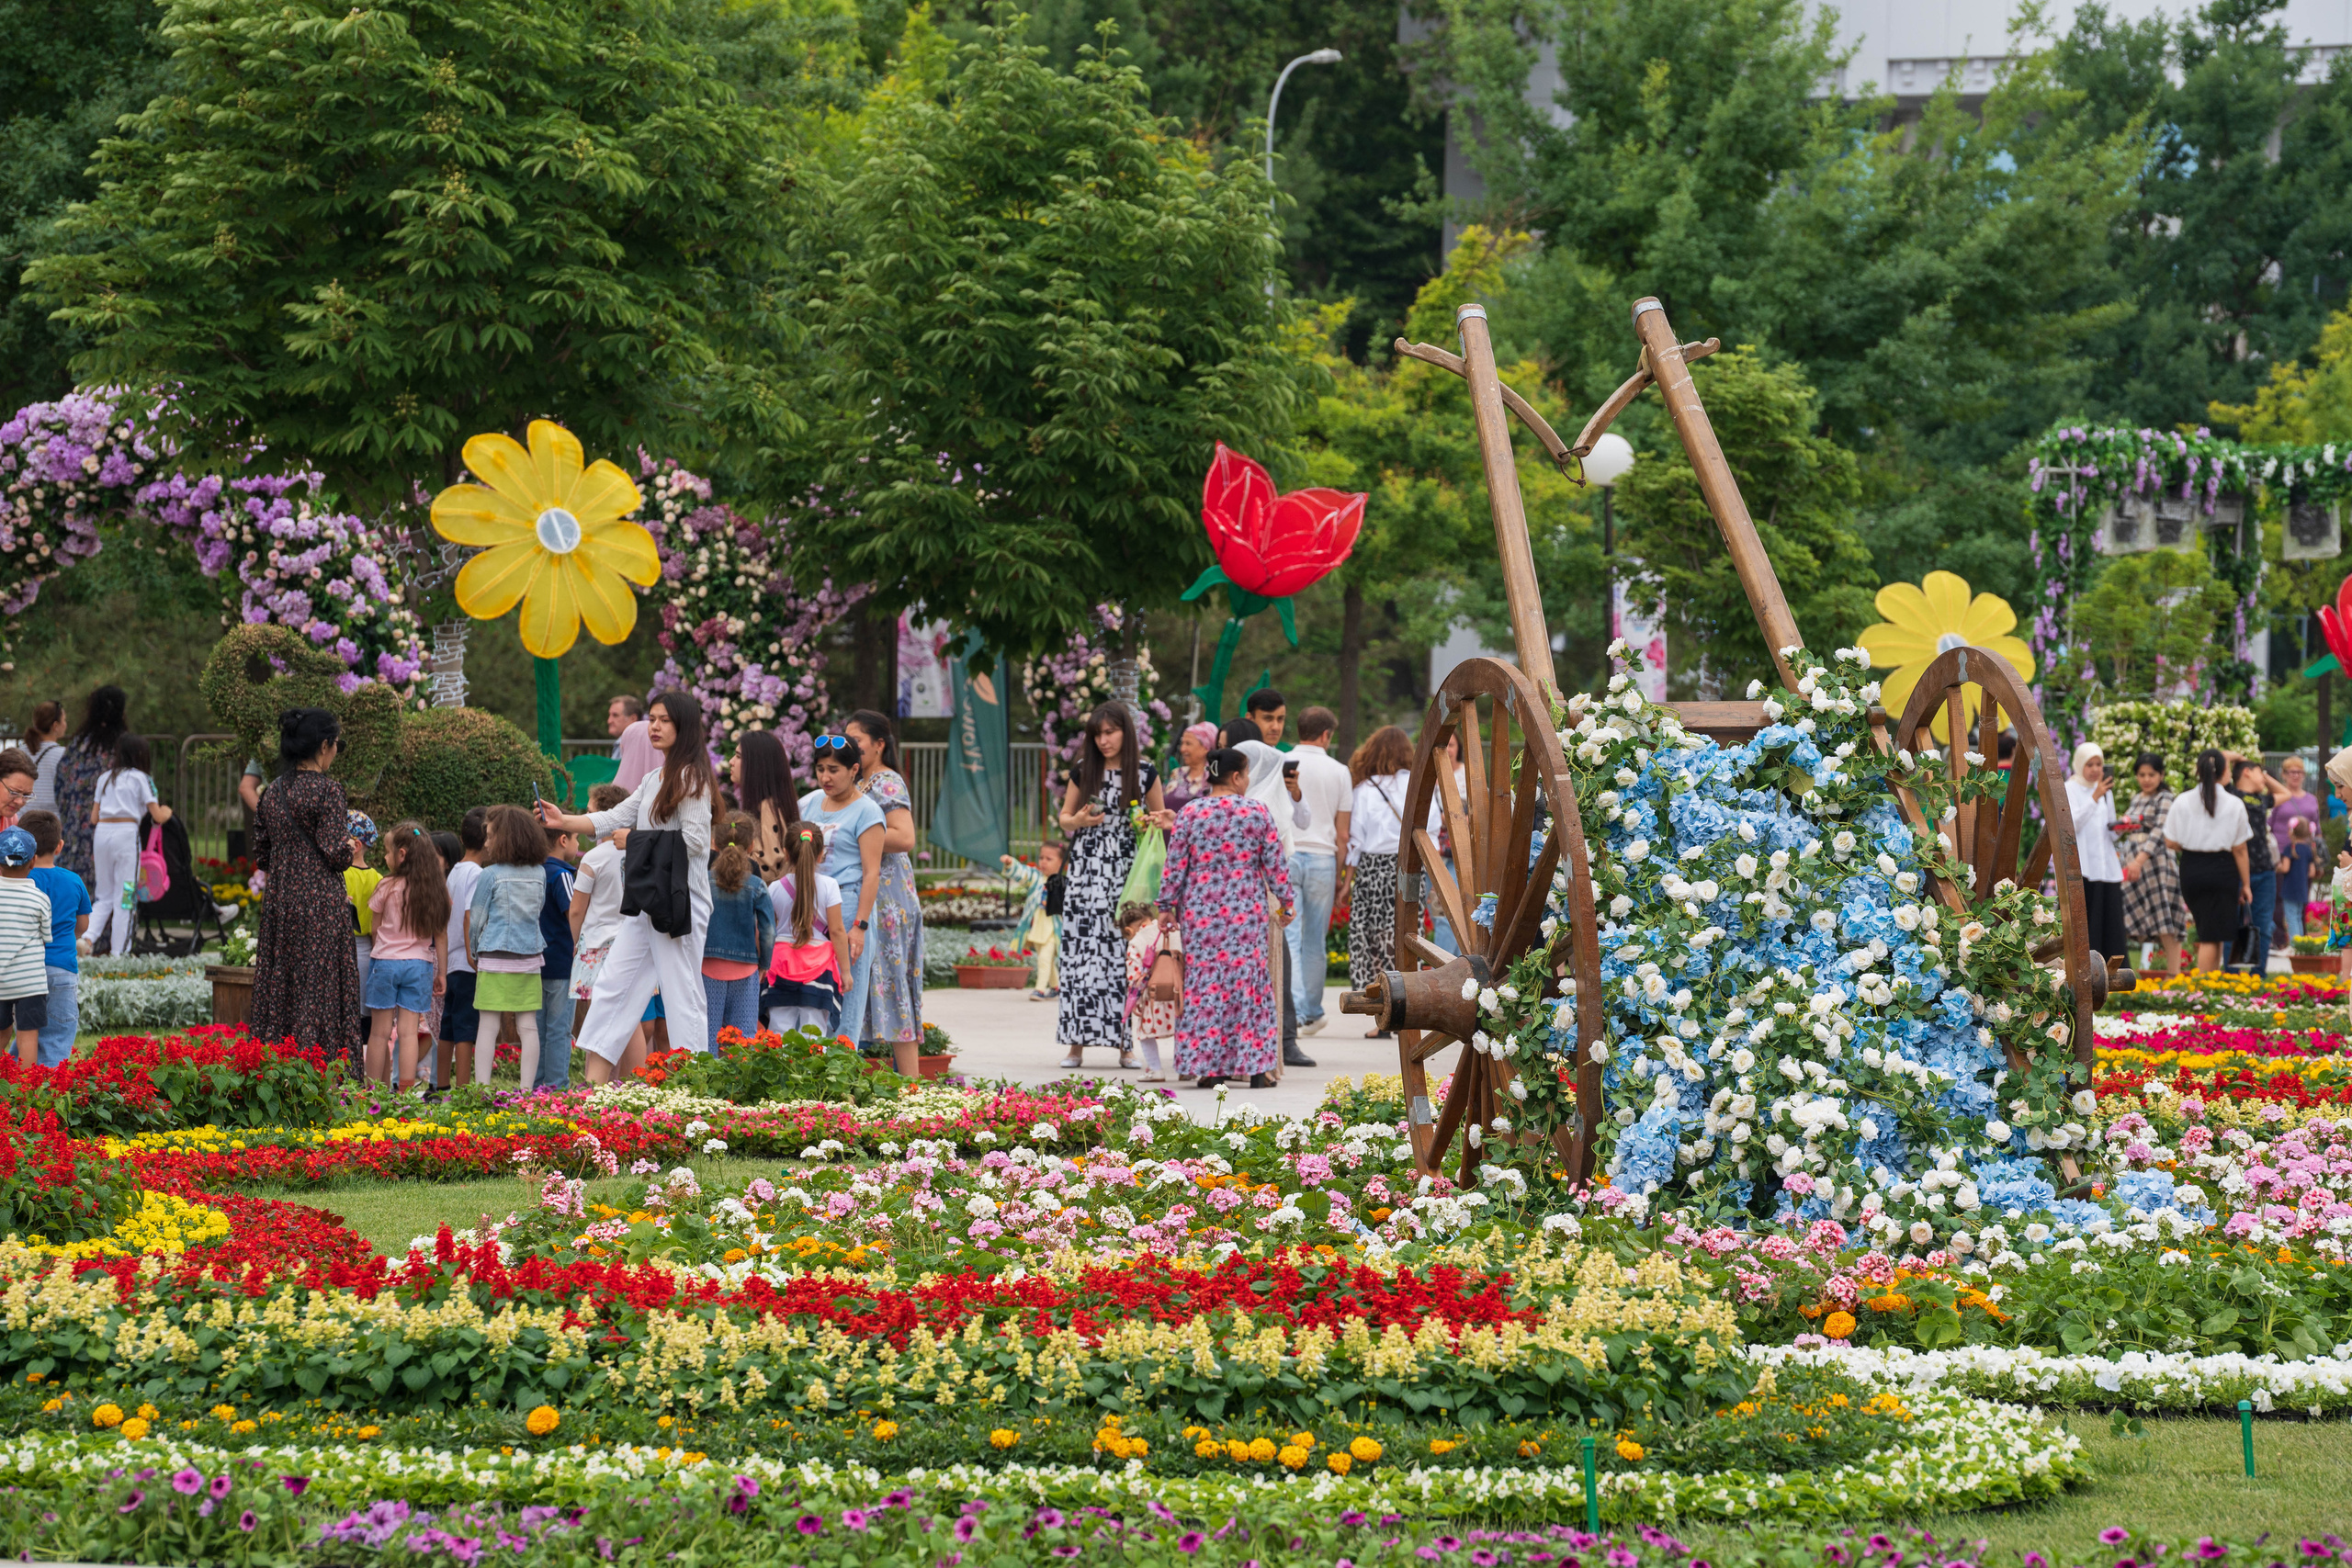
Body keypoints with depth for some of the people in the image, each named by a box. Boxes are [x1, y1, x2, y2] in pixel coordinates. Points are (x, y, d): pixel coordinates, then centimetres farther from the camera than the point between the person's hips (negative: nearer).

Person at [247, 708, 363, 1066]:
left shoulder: (274, 791, 8)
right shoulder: (327, 790, -11)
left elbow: (260, 854, 11)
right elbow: (336, 853, -15)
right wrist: (351, 847, 6)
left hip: (279, 900, 6)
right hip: (321, 905, -6)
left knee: (277, 991, 9)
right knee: (319, 991, -3)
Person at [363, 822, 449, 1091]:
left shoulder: (387, 886, -8)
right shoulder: (436, 889, 1)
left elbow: (375, 929, 3)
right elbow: (441, 935, 5)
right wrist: (442, 972, 11)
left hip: (386, 960, -3)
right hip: (420, 964, 3)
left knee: (380, 1031, 3)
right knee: (409, 1032, 2)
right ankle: (405, 1090, -3)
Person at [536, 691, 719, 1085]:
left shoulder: (691, 778, -9)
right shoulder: (653, 781, 19)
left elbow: (695, 840, -16)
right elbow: (615, 818, 16)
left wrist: (640, 842, -8)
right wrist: (564, 822, 5)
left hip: (680, 902, -10)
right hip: (646, 903, 10)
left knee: (682, 997, -7)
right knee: (611, 986, 7)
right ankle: (594, 1089, 7)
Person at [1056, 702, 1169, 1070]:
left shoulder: (1144, 773, 3)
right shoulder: (1083, 771, 6)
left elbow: (1161, 818, 14)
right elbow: (1064, 817, 14)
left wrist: (1158, 822, -9)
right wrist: (1078, 821, -7)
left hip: (1128, 873, -1)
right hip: (1087, 871, 1)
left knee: (1125, 953, -3)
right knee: (1081, 950, -5)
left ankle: (1125, 1043, 3)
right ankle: (1077, 1043, -2)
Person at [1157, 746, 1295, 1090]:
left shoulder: (1190, 814, -2)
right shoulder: (1257, 811, -2)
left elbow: (1175, 866, 0)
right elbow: (1275, 864, 1)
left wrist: (1167, 906, 8)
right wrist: (1285, 903, 12)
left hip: (1200, 911, 0)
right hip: (1247, 911, 0)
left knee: (1203, 983, 4)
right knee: (1249, 979, 5)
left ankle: (1208, 1067, 3)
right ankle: (1256, 1067, 5)